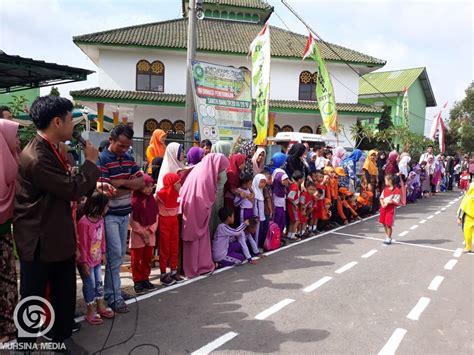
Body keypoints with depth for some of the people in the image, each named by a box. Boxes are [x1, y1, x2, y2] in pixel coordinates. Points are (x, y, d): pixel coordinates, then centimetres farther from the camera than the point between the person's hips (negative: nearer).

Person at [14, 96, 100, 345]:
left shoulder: (49, 150, 6)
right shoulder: (36, 158, -26)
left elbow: (66, 184, 15)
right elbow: (72, 189, -24)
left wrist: (94, 187, 4)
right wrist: (90, 162, -12)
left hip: (57, 237, 9)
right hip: (39, 241, -9)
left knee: (65, 295, 20)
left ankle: (61, 339, 38)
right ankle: (25, 345, 33)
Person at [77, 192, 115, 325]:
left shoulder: (100, 219, -2)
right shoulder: (84, 222, -26)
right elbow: (82, 244, -21)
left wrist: (103, 253, 14)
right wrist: (84, 263, -16)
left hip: (97, 259, 8)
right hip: (87, 261, -7)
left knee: (99, 282, 18)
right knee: (90, 285, 5)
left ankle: (101, 306, 33)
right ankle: (91, 311, 21)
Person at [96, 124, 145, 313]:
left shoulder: (129, 159, 7)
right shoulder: (101, 160, -15)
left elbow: (141, 182, -2)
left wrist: (122, 182, -17)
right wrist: (130, 187, -9)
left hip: (124, 214, 7)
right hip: (109, 215, -7)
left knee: (120, 254, 13)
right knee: (115, 254, -5)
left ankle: (109, 290, 28)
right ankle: (114, 297, 5)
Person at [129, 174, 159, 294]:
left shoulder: (152, 200, 4)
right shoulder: (134, 200, -15)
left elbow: (156, 217, 5)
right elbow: (132, 220, -14)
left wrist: (150, 231, -5)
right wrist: (142, 232, -11)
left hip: (150, 234, 5)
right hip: (137, 234, -5)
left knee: (148, 258, 13)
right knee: (136, 259, 5)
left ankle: (145, 279, 25)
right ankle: (137, 281, 15)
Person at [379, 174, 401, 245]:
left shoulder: (396, 190, -11)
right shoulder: (385, 189, 10)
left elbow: (396, 201, -14)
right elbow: (381, 198, 9)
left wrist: (388, 202, -18)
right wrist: (382, 204, -7)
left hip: (390, 209, -7)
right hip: (383, 208, 7)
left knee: (388, 224, -4)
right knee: (384, 223, 14)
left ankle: (388, 239, 10)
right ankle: (387, 236, 32)